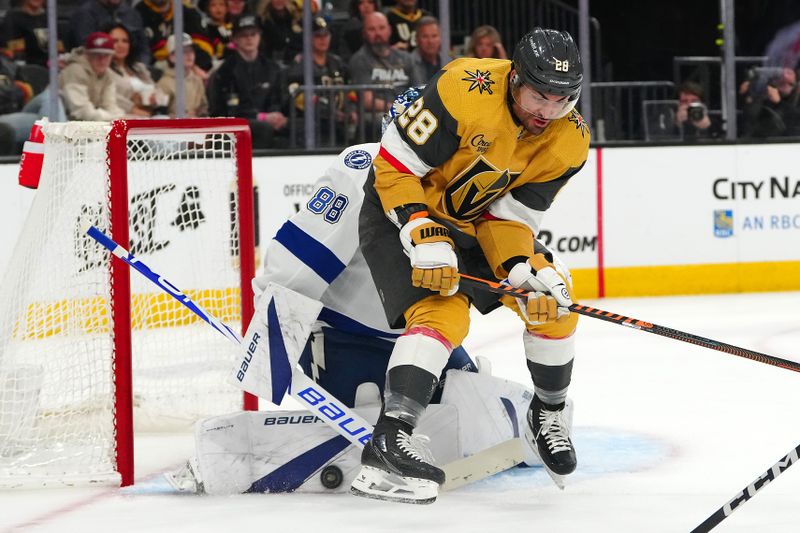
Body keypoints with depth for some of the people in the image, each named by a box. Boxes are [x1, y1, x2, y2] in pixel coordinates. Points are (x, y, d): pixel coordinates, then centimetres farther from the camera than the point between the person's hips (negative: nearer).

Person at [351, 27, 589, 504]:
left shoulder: (569, 141, -12)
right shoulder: (466, 90, -31)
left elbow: (509, 216, -9)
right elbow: (394, 166, -25)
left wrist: (523, 268, -27)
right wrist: (423, 235, -33)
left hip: (476, 220, 6)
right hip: (402, 210, -6)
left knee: (552, 298, -2)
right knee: (442, 312, -26)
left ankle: (549, 415, 21)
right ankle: (390, 442, -35)